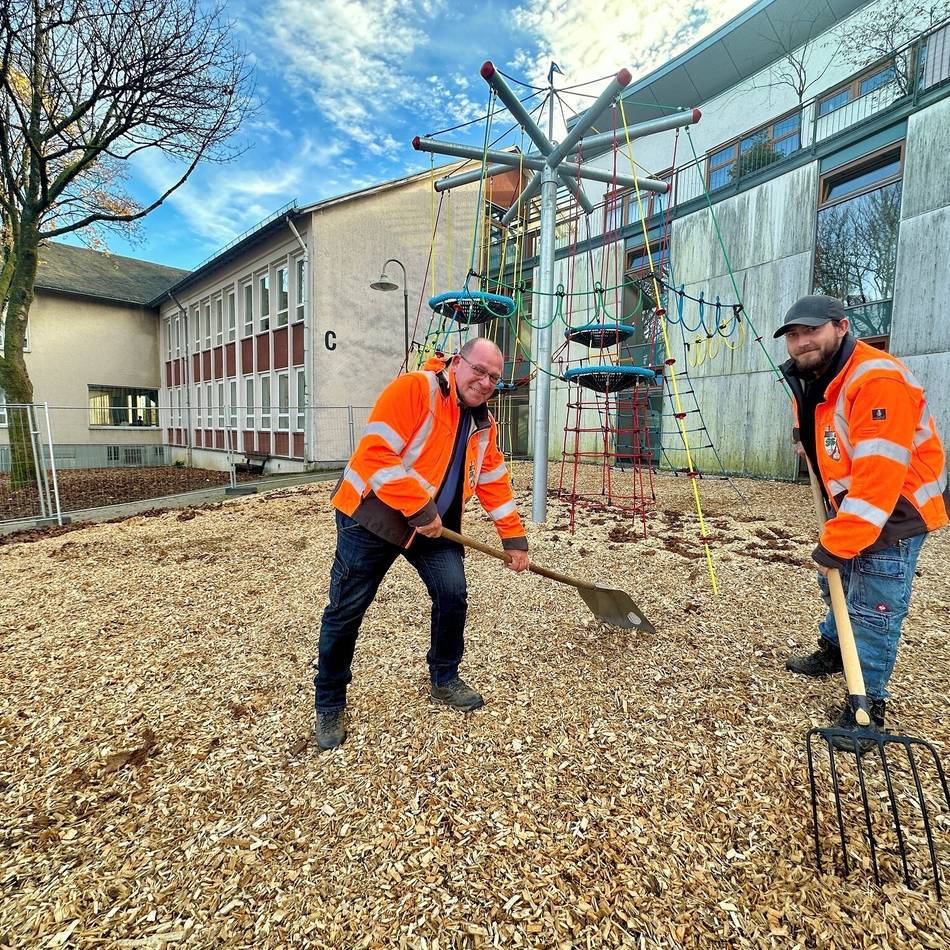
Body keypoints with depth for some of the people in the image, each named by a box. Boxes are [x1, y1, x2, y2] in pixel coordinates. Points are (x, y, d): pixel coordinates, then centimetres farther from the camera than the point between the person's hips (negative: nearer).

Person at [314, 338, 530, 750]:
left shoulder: (483, 424, 6)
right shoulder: (413, 389, -19)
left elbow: (495, 482, 10)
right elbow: (376, 454, -26)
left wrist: (513, 537, 8)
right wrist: (419, 508, -27)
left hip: (435, 526, 6)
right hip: (372, 516, -6)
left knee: (453, 593, -2)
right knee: (346, 610, 3)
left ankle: (444, 679, 24)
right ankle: (329, 704, 25)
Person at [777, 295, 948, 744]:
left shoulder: (878, 381, -27)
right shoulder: (811, 381, 4)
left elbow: (878, 477, -32)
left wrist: (836, 543, -29)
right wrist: (806, 438, 5)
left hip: (895, 513, -9)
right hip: (851, 507, 9)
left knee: (872, 609, -5)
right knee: (835, 584, 22)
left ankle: (868, 704, 11)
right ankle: (833, 651, 43)